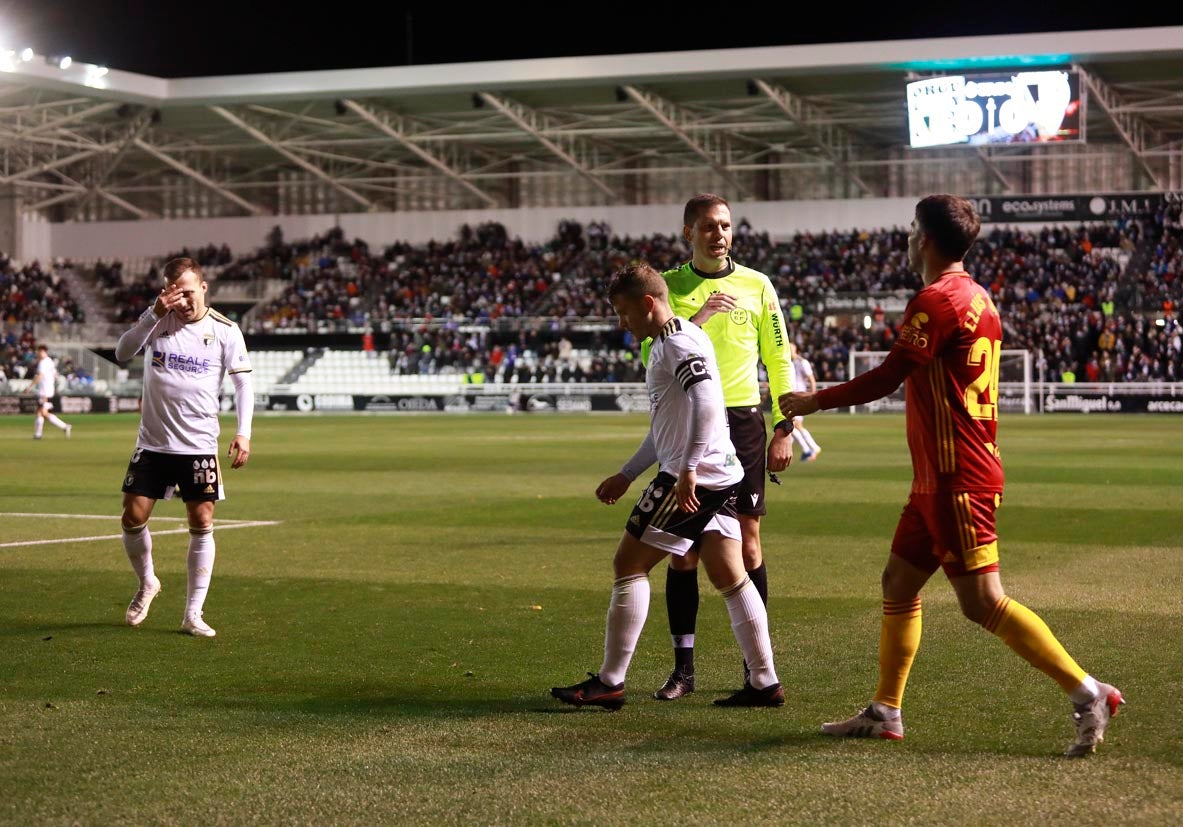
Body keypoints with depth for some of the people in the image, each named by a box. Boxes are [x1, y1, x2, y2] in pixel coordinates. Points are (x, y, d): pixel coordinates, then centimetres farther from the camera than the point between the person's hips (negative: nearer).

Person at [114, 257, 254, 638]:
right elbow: (122, 353, -15)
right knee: (133, 518, -2)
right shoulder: (158, 322, -1)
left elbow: (243, 382, 0)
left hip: (199, 446, -1)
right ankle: (147, 583, 26)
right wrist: (153, 314, -26)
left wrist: (243, 433, -10)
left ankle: (193, 614, 4)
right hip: (152, 444, 1)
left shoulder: (225, 331, -3)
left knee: (202, 524, -4)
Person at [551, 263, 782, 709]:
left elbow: (706, 403, -26)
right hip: (721, 476, 10)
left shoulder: (678, 341, -11)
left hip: (692, 479, -10)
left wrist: (688, 470, -30)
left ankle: (610, 682, 0)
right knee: (730, 577, 9)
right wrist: (625, 476, 31)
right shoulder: (668, 342, 21)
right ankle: (765, 683, 9)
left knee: (629, 564, -3)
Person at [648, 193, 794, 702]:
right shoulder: (668, 286, 4)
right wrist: (697, 319, -18)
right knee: (683, 545, 0)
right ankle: (683, 667, 7)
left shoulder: (756, 286, 5)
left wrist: (785, 429, 3)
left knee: (746, 541, 1)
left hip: (742, 422, 0)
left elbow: (779, 359, 8)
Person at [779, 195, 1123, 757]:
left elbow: (886, 378, -16)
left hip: (957, 479, -10)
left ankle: (1089, 695, -9)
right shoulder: (976, 297, 14)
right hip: (939, 478, 10)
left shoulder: (937, 300, -15)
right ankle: (884, 713, 20)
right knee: (898, 584, 14)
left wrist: (814, 401, -6)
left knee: (982, 601, -10)